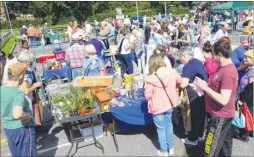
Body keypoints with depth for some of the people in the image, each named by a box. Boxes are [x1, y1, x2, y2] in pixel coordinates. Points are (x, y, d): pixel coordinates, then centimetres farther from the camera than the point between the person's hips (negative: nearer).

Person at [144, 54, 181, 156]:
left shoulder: (151, 78, -26)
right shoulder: (172, 72, -11)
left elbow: (147, 95, -16)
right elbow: (179, 81, 11)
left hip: (158, 107, -5)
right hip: (169, 105, 5)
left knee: (161, 129, 14)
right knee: (169, 125, 24)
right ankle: (171, 148, 40)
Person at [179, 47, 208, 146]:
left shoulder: (187, 66, -19)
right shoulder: (199, 62, 8)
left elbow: (183, 84, -27)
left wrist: (179, 80, -6)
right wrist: (185, 78, 19)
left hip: (195, 95, -8)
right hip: (204, 92, 9)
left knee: (194, 116, 7)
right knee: (201, 115, 21)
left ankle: (193, 139, 23)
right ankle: (200, 135, 38)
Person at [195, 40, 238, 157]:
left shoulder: (227, 72, -26)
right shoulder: (226, 67, 6)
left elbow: (223, 100, -29)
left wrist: (205, 87, -23)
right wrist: (206, 85, 0)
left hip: (220, 116, -10)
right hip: (222, 114, 10)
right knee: (225, 141, 25)